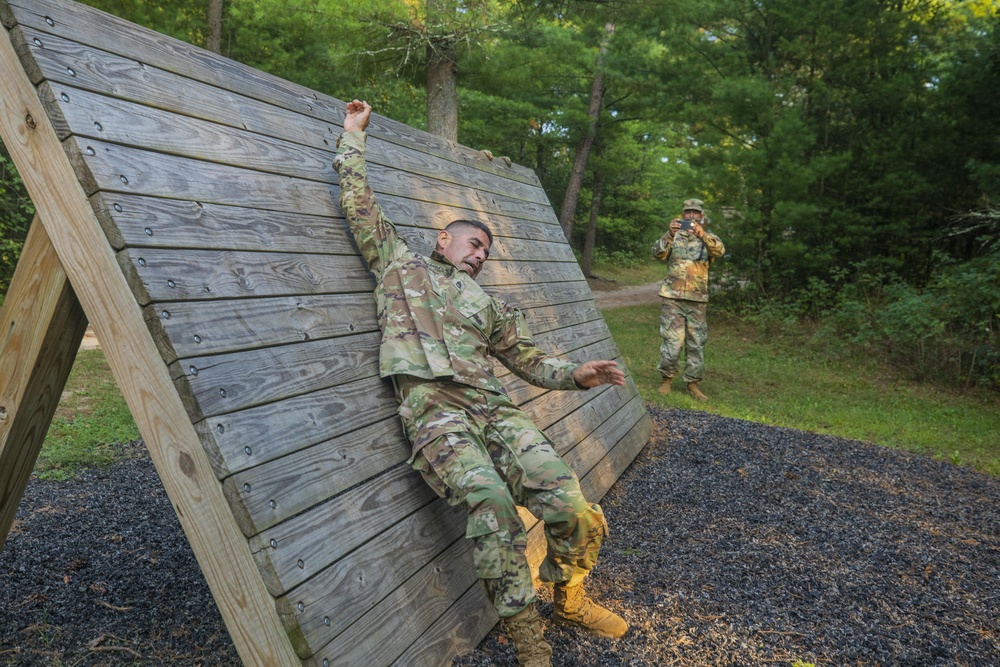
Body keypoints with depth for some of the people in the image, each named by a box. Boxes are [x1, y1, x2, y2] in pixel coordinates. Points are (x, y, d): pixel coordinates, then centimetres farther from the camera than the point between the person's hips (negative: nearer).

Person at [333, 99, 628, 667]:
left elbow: (529, 358, 27)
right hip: (435, 409, -4)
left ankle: (570, 600, 16)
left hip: (494, 408, 4)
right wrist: (354, 135, 26)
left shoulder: (488, 304, 30)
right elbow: (359, 202, 20)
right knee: (491, 504, -31)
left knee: (573, 507, -15)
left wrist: (577, 374, 10)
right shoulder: (400, 263, 22)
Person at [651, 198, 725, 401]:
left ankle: (693, 383, 16)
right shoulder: (674, 236, 8)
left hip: (698, 300, 2)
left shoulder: (708, 238, 9)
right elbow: (658, 253, -10)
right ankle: (666, 379, 10)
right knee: (673, 341, -6)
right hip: (673, 297, -2)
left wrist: (702, 235, -33)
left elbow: (719, 250, -14)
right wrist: (670, 235, -28)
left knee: (696, 343, 6)